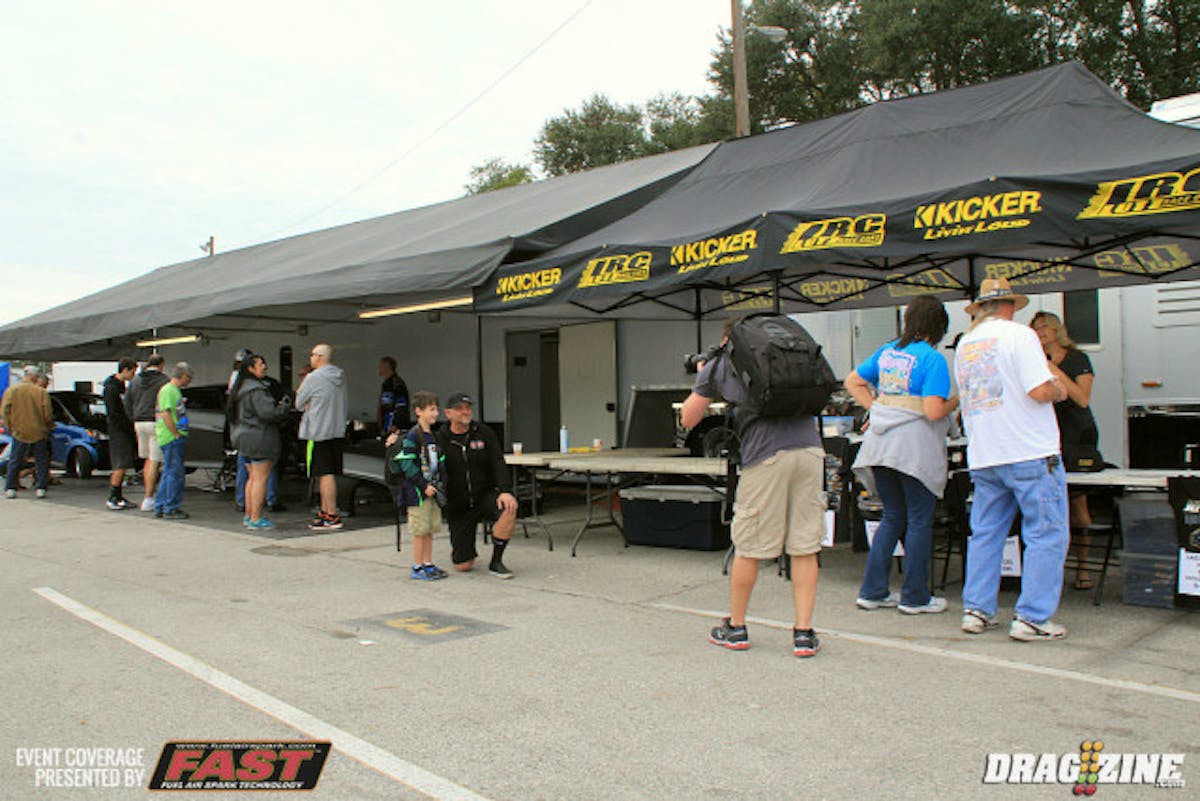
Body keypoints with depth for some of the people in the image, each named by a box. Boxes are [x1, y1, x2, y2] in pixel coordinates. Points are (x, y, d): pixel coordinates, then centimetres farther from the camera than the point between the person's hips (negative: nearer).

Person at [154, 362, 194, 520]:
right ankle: (170, 509, -1)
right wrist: (177, 434, -18)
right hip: (171, 439, -10)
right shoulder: (168, 390, -13)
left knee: (169, 473, 15)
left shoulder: (175, 390, 18)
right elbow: (165, 415, -21)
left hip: (176, 439, 10)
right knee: (175, 474, -6)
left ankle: (160, 507, 22)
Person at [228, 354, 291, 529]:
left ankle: (249, 515, 20)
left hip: (244, 439, 10)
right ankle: (256, 519, -5)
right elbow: (268, 412, -25)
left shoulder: (240, 388, 16)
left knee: (252, 478, 16)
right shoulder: (256, 389, -16)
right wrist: (285, 405, -8)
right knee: (261, 478, -6)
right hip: (259, 439, -10)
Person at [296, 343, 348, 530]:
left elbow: (299, 403, -3)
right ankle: (325, 511, 23)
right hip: (338, 431, 8)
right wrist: (310, 404, 7)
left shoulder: (313, 378, -12)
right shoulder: (340, 376, 11)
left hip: (319, 432, -8)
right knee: (327, 474, 15)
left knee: (326, 474, -7)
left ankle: (332, 517, -8)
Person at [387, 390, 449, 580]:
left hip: (432, 491, 8)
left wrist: (441, 483, 8)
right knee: (420, 530, -2)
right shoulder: (412, 436, -13)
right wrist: (424, 485, -18)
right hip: (416, 492, -8)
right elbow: (406, 464, -18)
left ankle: (428, 564, 22)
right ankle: (417, 568, 7)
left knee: (430, 529, 12)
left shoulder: (433, 436, 12)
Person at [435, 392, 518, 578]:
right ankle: (460, 549, 36)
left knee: (508, 509, -34)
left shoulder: (484, 433, -1)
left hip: (485, 496, 1)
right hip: (457, 507, -1)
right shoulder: (439, 439, -5)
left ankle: (496, 562, -13)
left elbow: (498, 464, -7)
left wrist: (505, 491, -24)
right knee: (463, 566, -4)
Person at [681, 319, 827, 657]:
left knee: (749, 548, 9)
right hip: (810, 448, 3)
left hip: (765, 455, -3)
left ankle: (736, 628, 23)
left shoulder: (718, 365, 14)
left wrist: (702, 381, 35)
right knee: (805, 547, 8)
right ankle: (804, 633, 10)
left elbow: (689, 419, 21)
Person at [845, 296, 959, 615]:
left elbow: (853, 381, 18)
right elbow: (932, 411, -17)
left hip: (881, 445, 7)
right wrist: (956, 402, 1)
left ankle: (872, 591, 17)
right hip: (914, 449, -6)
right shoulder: (933, 360, -11)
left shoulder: (886, 352, 10)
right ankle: (914, 597, 13)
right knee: (919, 521, 6)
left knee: (892, 517, 16)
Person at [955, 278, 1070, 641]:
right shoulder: (1018, 334, -8)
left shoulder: (964, 344, 13)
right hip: (1030, 452, -7)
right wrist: (1059, 391, 6)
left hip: (983, 457, 7)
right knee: (1046, 536, 1)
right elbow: (1041, 391, -17)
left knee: (985, 533, 14)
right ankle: (1032, 618, 0)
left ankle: (976, 610, 15)